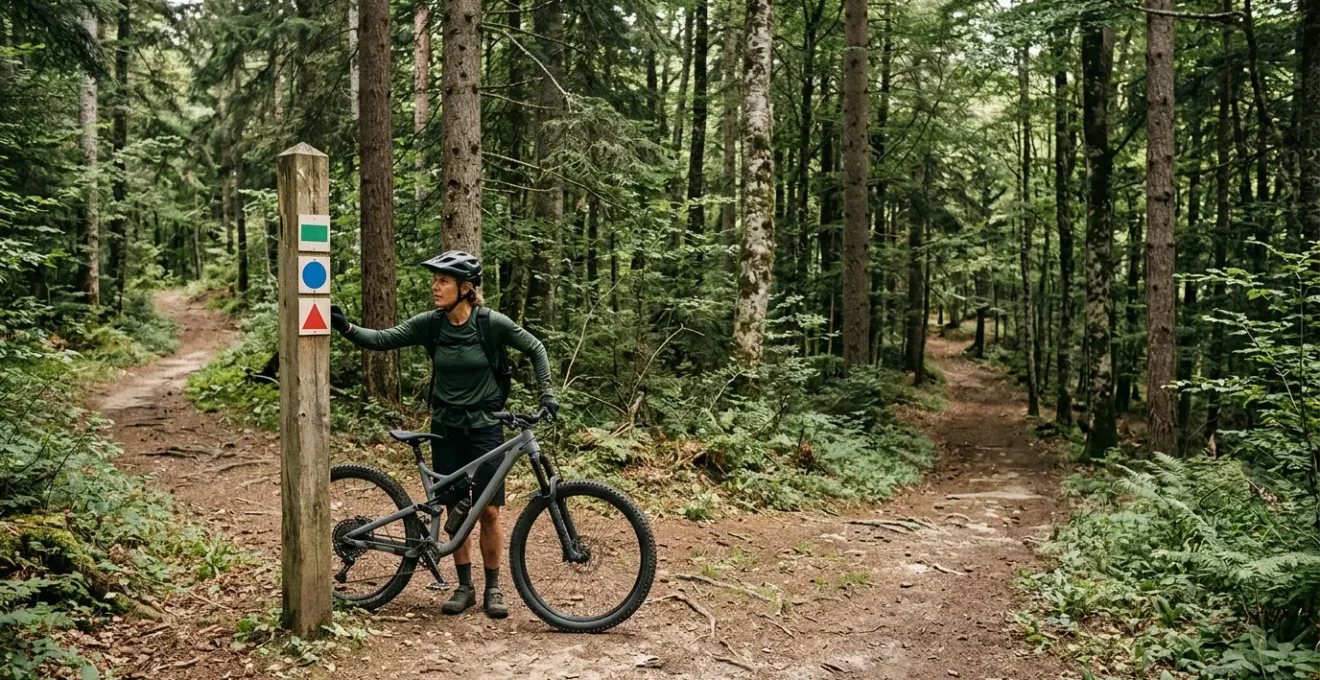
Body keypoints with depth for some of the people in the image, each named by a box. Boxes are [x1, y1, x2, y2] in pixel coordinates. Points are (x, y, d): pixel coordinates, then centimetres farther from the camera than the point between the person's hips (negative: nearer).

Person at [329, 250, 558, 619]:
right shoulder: (429, 324, -5)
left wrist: (546, 393, -9)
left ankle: (493, 588, 14)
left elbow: (536, 349, -1)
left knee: (488, 510, -2)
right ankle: (464, 586, 20)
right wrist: (347, 328, -26)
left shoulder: (493, 323, -12)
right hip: (446, 427, 3)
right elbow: (382, 339, -9)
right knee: (456, 510, 7)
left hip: (485, 426, -3)